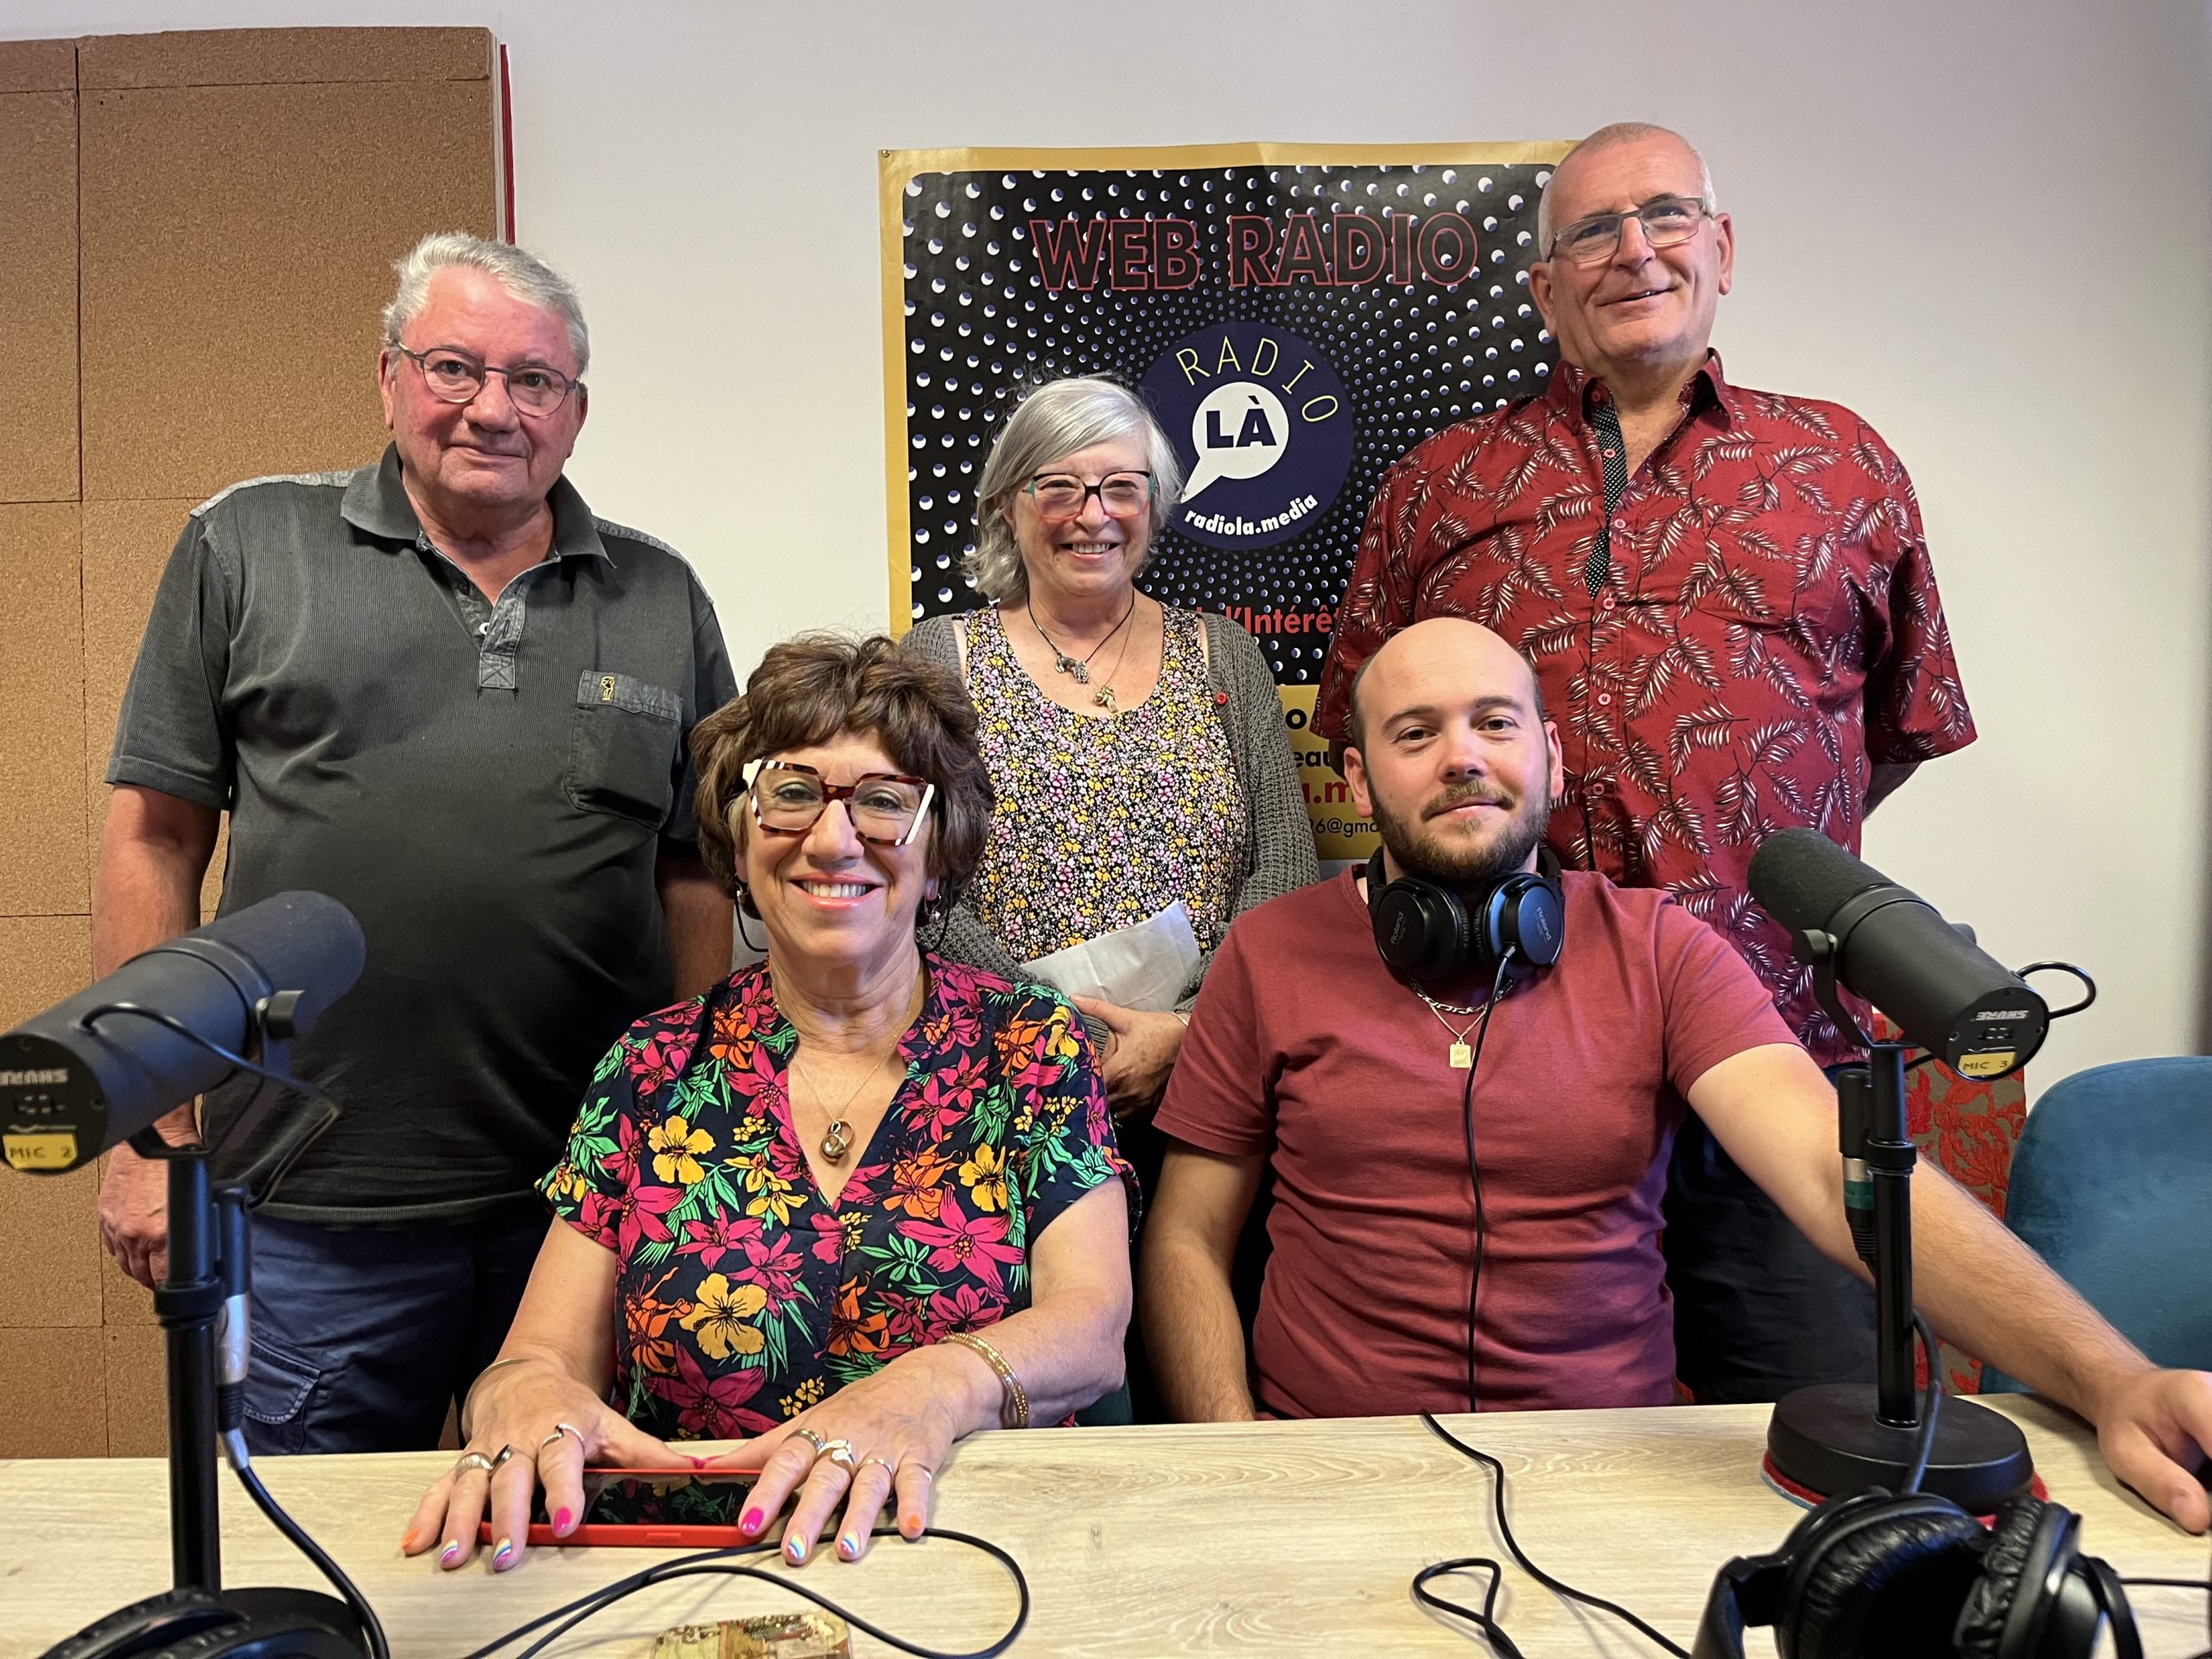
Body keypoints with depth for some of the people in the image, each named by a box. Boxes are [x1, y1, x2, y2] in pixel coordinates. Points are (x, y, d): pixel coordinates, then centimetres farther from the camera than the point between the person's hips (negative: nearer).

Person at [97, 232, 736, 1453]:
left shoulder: (661, 598, 7)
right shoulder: (248, 546, 3)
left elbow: (697, 874, 8)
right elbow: (155, 836, 3)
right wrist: (151, 1132, -1)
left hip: (599, 1205, 2)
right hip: (315, 1213, -1)